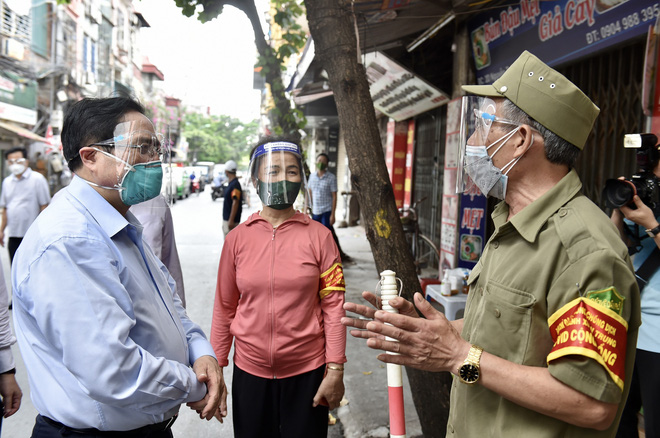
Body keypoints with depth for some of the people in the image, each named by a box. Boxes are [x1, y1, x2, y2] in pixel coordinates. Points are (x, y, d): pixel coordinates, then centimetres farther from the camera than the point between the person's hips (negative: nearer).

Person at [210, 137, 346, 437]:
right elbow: (224, 308, 4)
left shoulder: (318, 236, -5)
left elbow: (333, 306, -5)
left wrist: (335, 370, -6)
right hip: (249, 371, 1)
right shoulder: (237, 238, -1)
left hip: (307, 372, -1)